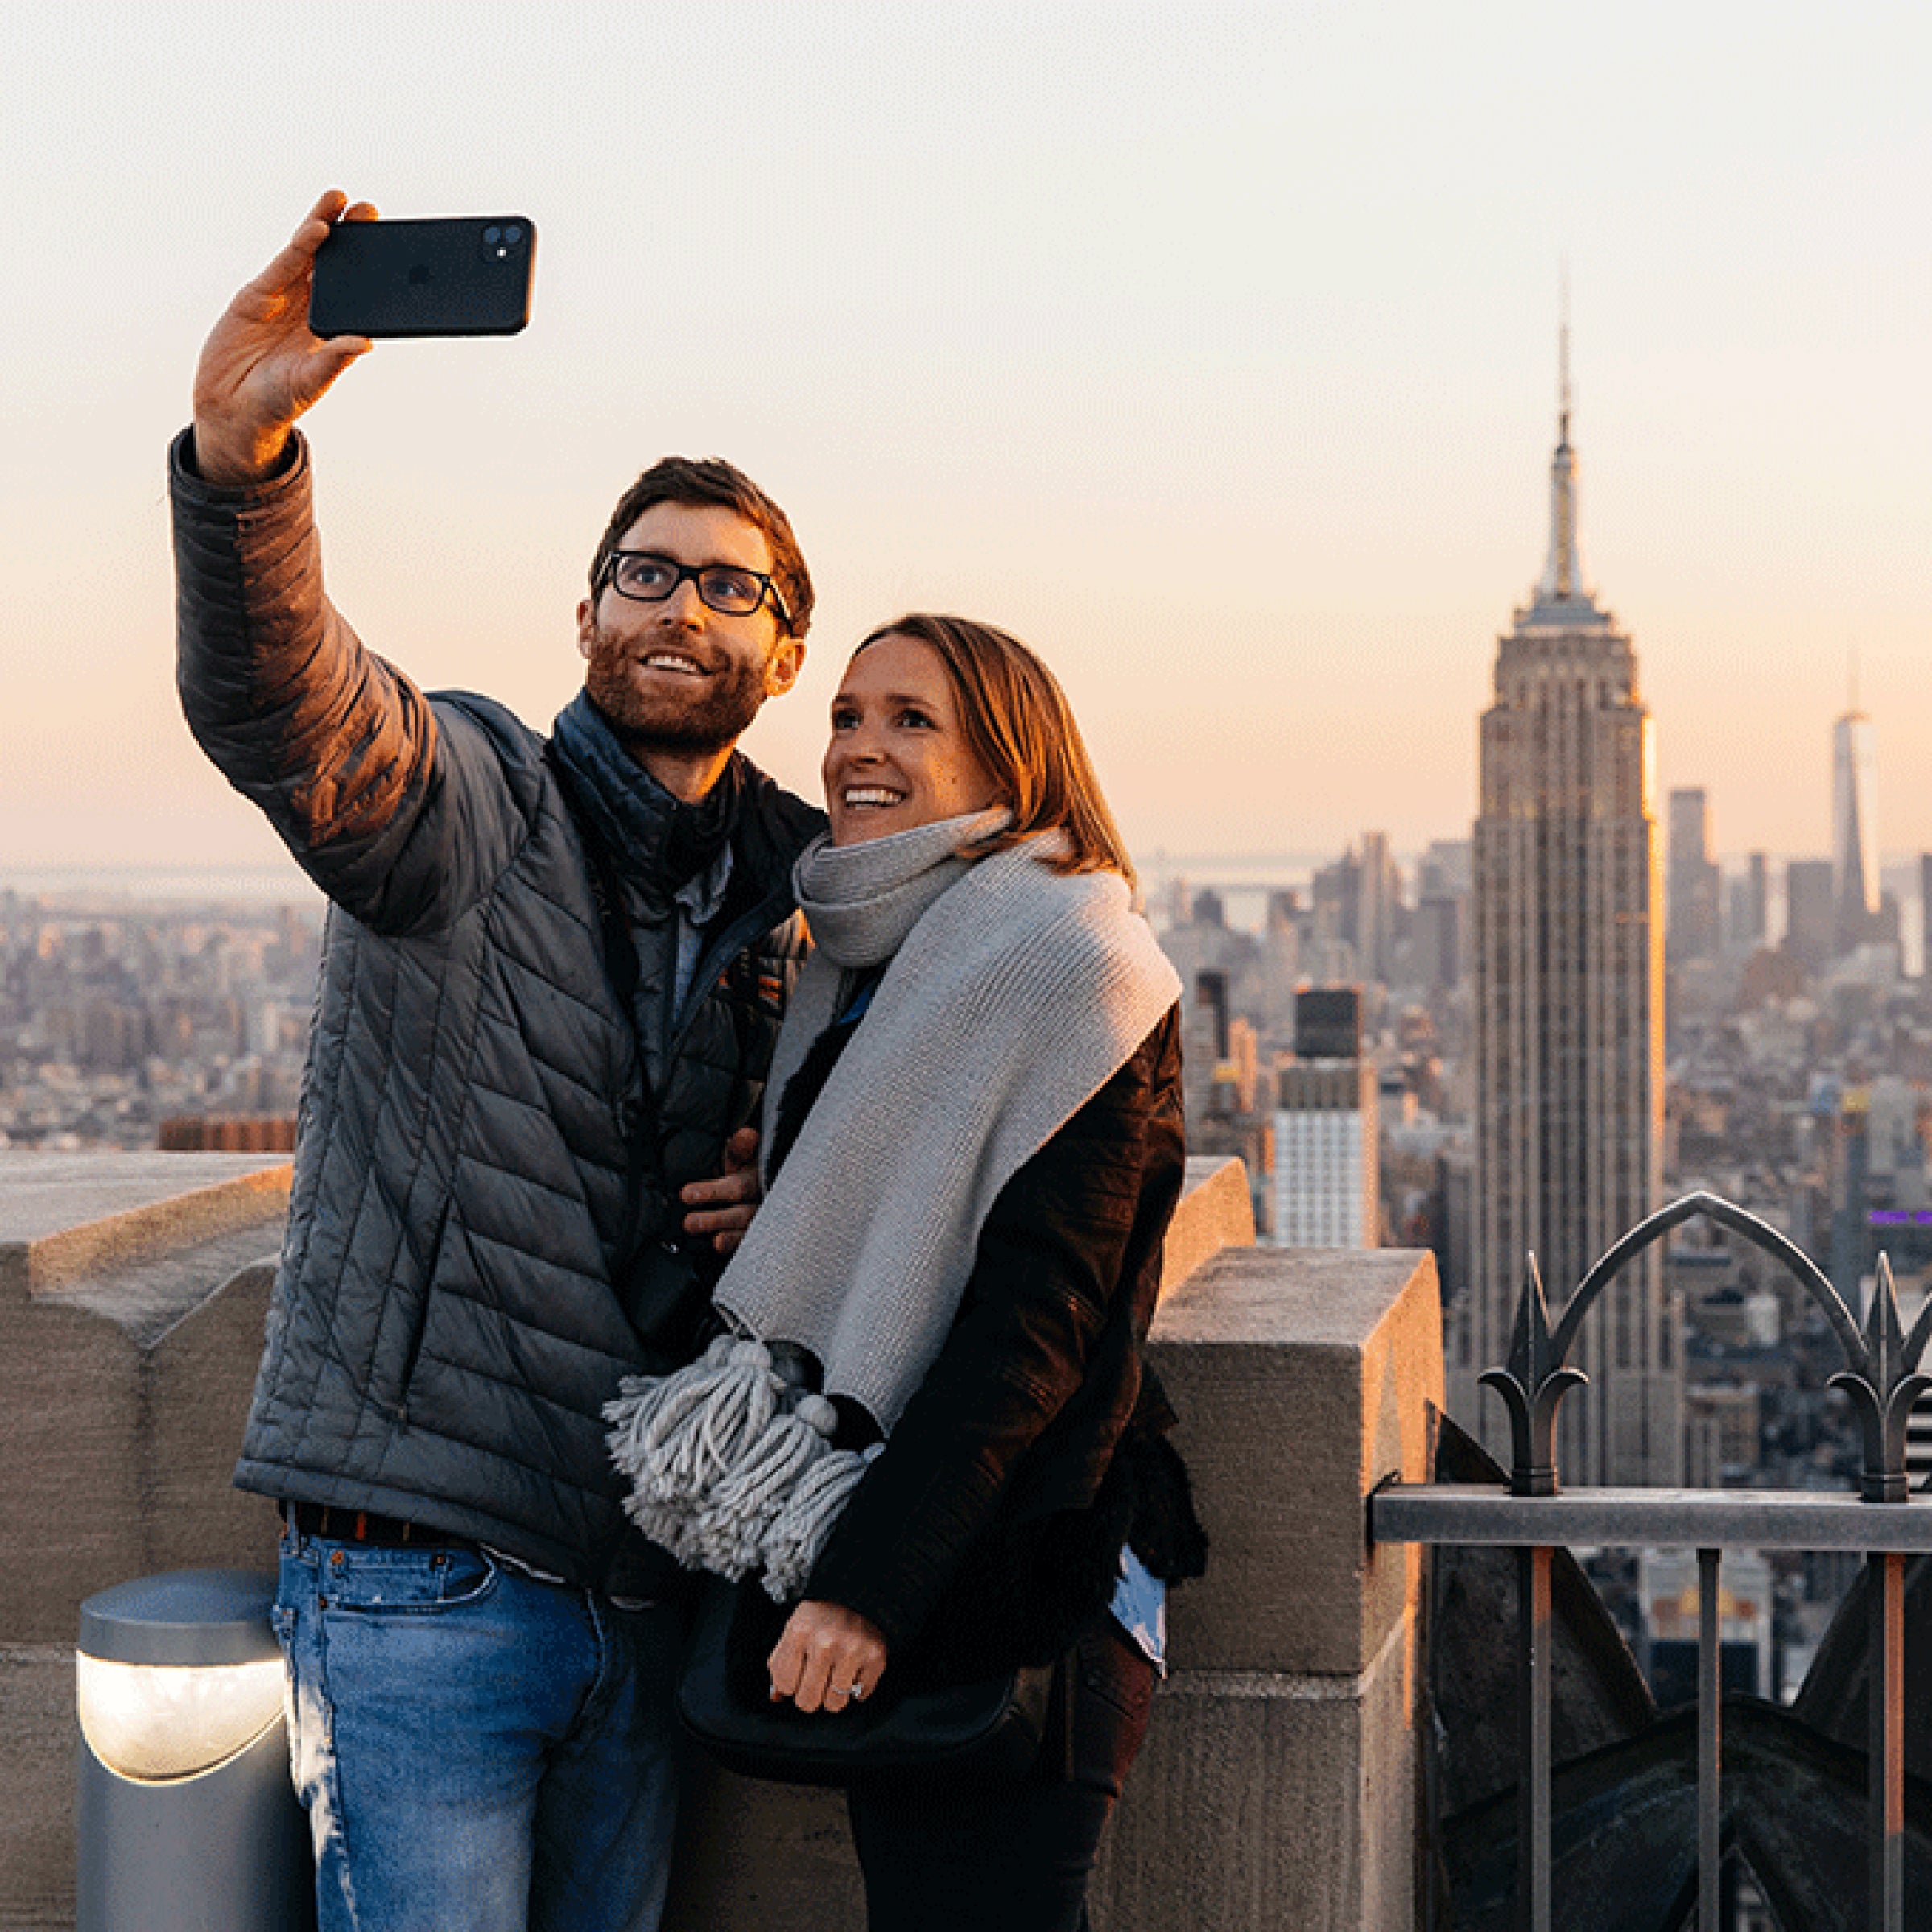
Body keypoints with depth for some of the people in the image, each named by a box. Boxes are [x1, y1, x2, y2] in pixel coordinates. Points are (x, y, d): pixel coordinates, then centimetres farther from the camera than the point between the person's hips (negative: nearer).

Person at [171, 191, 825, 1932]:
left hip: (650, 1576, 5)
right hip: (425, 1572, -5)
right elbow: (270, 697, -27)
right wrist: (240, 455, -47)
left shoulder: (810, 891, 9)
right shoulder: (466, 804, -6)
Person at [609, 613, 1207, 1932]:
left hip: (1014, 1587, -8)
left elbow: (1035, 1321, -18)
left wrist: (868, 1579, -21)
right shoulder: (857, 973, 16)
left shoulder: (1070, 967, -11)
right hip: (884, 1570, 8)